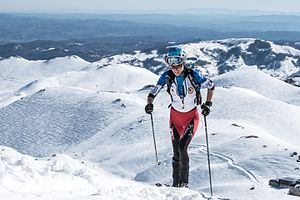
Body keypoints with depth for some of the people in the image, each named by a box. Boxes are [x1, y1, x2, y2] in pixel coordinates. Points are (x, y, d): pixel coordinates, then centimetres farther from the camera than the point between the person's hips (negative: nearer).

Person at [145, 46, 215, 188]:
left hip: (191, 116, -3)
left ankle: (184, 181, -4)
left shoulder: (193, 75, -21)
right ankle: (176, 183, 18)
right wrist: (149, 103, -29)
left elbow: (211, 86, -6)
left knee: (182, 147, -20)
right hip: (175, 116, 3)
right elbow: (153, 93, -8)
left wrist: (208, 104, -15)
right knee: (176, 153, 4)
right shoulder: (166, 77, -14)